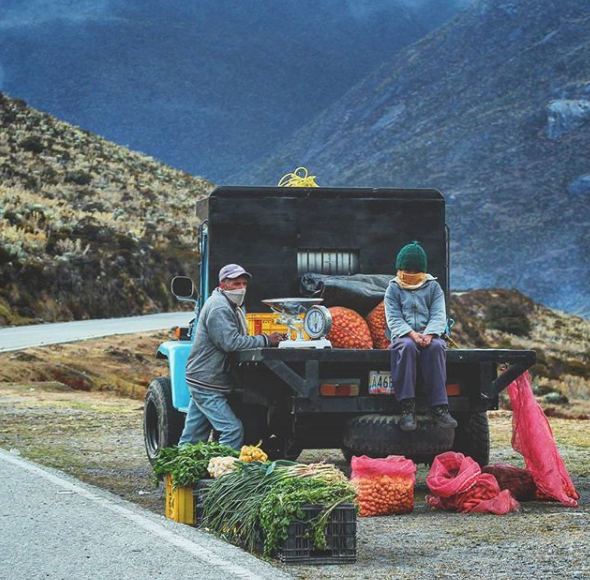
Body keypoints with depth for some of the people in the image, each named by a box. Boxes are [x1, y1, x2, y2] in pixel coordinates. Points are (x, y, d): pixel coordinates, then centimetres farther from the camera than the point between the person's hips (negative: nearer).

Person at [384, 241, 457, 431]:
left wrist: (429, 334, -18)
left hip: (430, 335, 1)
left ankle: (439, 407, -42)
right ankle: (407, 408, -43)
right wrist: (412, 334, -19)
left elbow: (439, 316, 3)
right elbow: (394, 319, 0)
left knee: (436, 347, -36)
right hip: (403, 335, -1)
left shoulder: (433, 287, 15)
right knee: (406, 346, -38)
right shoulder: (393, 289, 12)